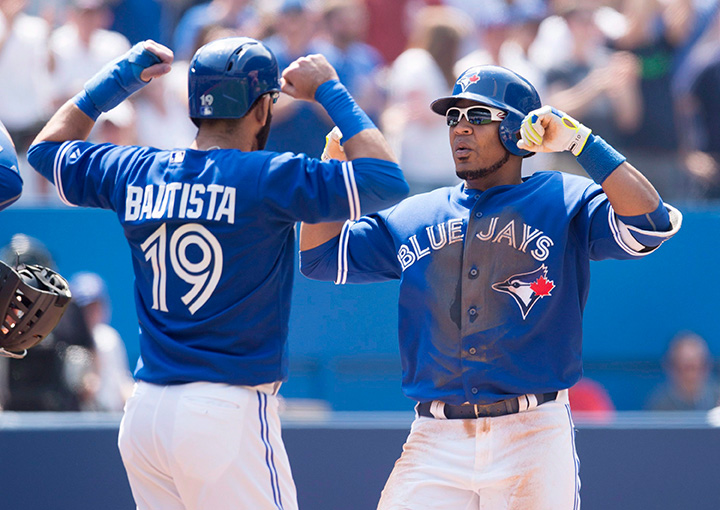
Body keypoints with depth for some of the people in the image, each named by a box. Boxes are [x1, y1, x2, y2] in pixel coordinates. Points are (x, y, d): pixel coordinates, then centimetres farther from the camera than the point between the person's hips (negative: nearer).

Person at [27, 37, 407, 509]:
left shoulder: (134, 173, 8)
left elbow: (47, 147, 27)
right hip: (229, 411, -7)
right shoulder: (268, 178, -10)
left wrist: (117, 80, 27)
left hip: (142, 415, 7)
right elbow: (386, 179, -11)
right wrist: (330, 93, 0)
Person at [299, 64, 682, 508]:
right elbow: (319, 255, 17)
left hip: (533, 439, -3)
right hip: (436, 440, 3)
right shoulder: (414, 217, 16)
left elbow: (650, 221, -13)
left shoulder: (565, 202, 3)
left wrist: (579, 141, -16)